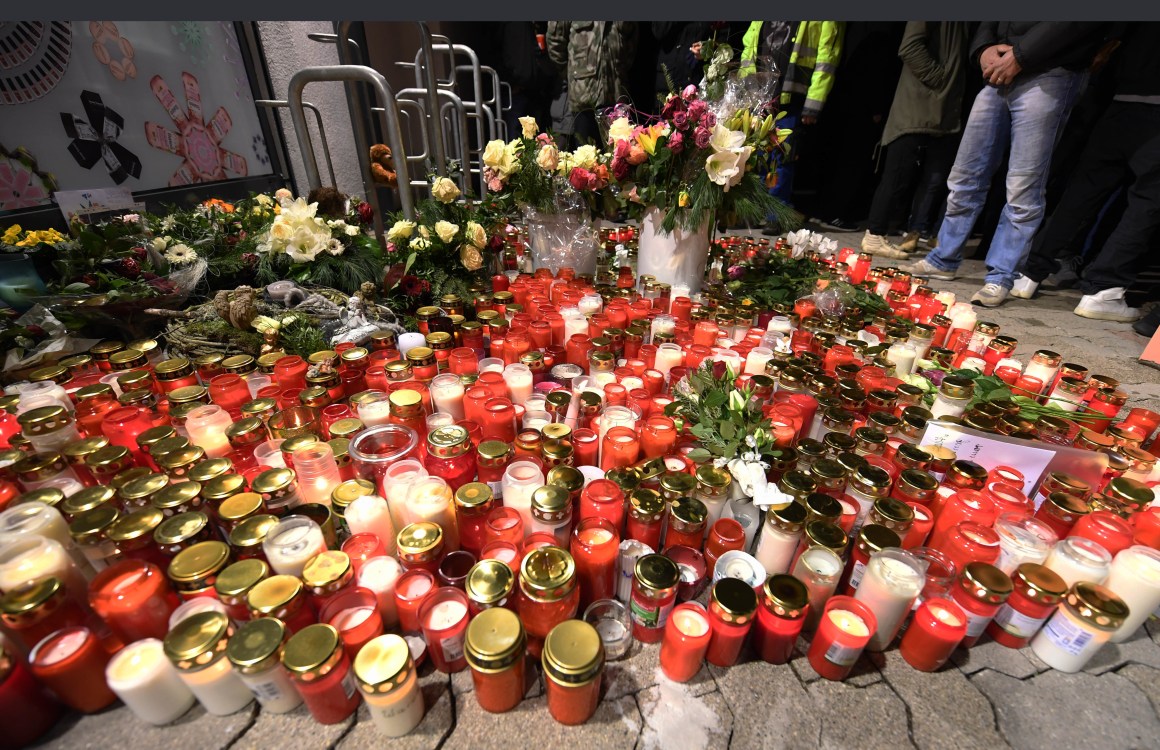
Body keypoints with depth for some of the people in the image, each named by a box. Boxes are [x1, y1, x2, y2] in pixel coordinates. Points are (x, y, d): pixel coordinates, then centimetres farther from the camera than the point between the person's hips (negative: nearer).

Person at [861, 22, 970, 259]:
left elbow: (962, 58, 19)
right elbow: (910, 46, -11)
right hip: (918, 109, -7)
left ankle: (916, 233, 6)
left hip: (947, 112, 7)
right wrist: (939, 78, -13)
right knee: (900, 175, -7)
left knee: (936, 179, 1)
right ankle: (874, 235, -3)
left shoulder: (964, 24, 20)